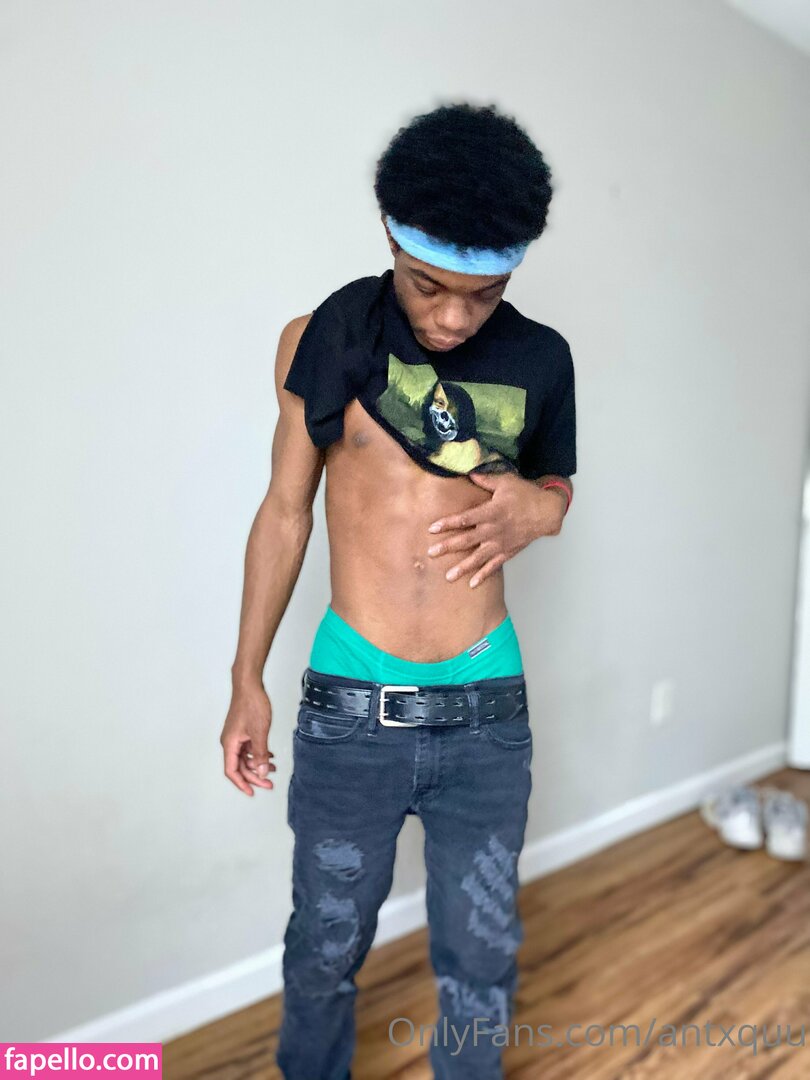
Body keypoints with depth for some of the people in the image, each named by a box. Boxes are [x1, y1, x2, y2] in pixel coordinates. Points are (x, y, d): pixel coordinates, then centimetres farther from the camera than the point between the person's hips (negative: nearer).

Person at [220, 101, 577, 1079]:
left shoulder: (539, 360, -1)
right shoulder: (319, 339, -4)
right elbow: (284, 512, 3)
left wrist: (535, 509, -11)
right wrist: (247, 681, 5)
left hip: (487, 707, 1)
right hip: (348, 707, 0)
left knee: (480, 965, 16)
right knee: (324, 952, 17)